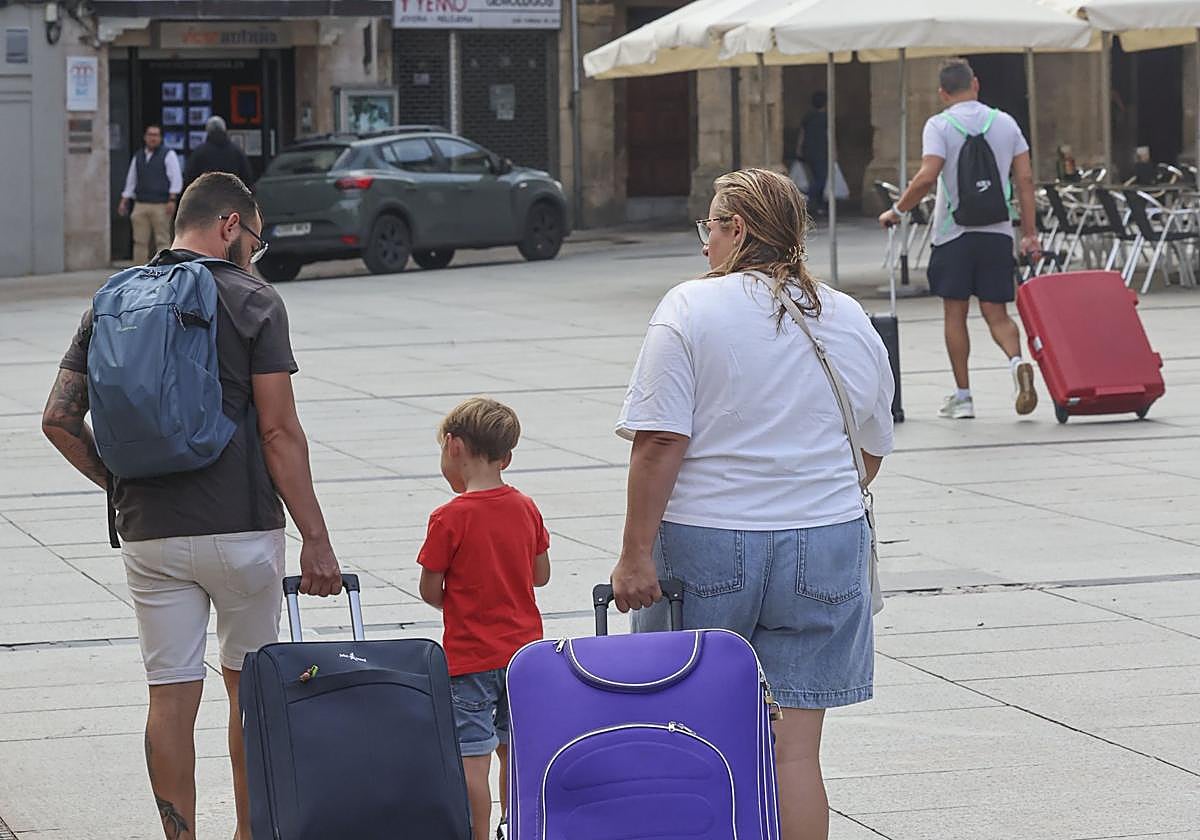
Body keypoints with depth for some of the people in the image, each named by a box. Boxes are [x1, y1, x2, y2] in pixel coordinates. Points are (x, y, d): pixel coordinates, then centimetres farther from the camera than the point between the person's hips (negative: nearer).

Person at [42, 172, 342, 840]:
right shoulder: (252, 302, -6)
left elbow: (60, 419, 4)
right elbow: (280, 432, -10)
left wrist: (124, 483, 14)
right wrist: (316, 540, -7)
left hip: (150, 534, 3)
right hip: (242, 527, -3)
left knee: (172, 696, 5)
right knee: (250, 685, 14)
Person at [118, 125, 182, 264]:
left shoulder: (168, 155, 2)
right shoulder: (138, 157, 17)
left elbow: (176, 179, -5)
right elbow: (130, 182, 23)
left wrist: (172, 200, -14)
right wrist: (124, 201, 16)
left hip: (161, 205, -4)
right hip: (140, 204, 5)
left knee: (162, 240, -6)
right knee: (140, 241, 0)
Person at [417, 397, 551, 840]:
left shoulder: (450, 518, -16)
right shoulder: (526, 508, 1)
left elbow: (430, 591, -11)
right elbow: (541, 575, 11)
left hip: (470, 657, -6)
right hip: (524, 647, 7)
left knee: (472, 758, -2)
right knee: (513, 749, 18)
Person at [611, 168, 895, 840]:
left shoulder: (690, 310, -6)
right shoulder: (852, 323, 9)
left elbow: (661, 443, -13)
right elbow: (872, 451, 17)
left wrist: (636, 554, -11)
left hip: (706, 542, -3)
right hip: (824, 545, 3)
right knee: (794, 746, 1)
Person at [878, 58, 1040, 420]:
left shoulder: (940, 125, -6)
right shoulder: (1005, 123, 7)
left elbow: (927, 177, -17)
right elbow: (1025, 179, 5)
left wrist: (897, 210, -4)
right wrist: (1029, 234, 8)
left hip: (954, 231, -3)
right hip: (997, 231, 3)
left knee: (955, 312, 6)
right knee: (995, 312, 8)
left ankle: (962, 396, 8)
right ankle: (1017, 361, -21)